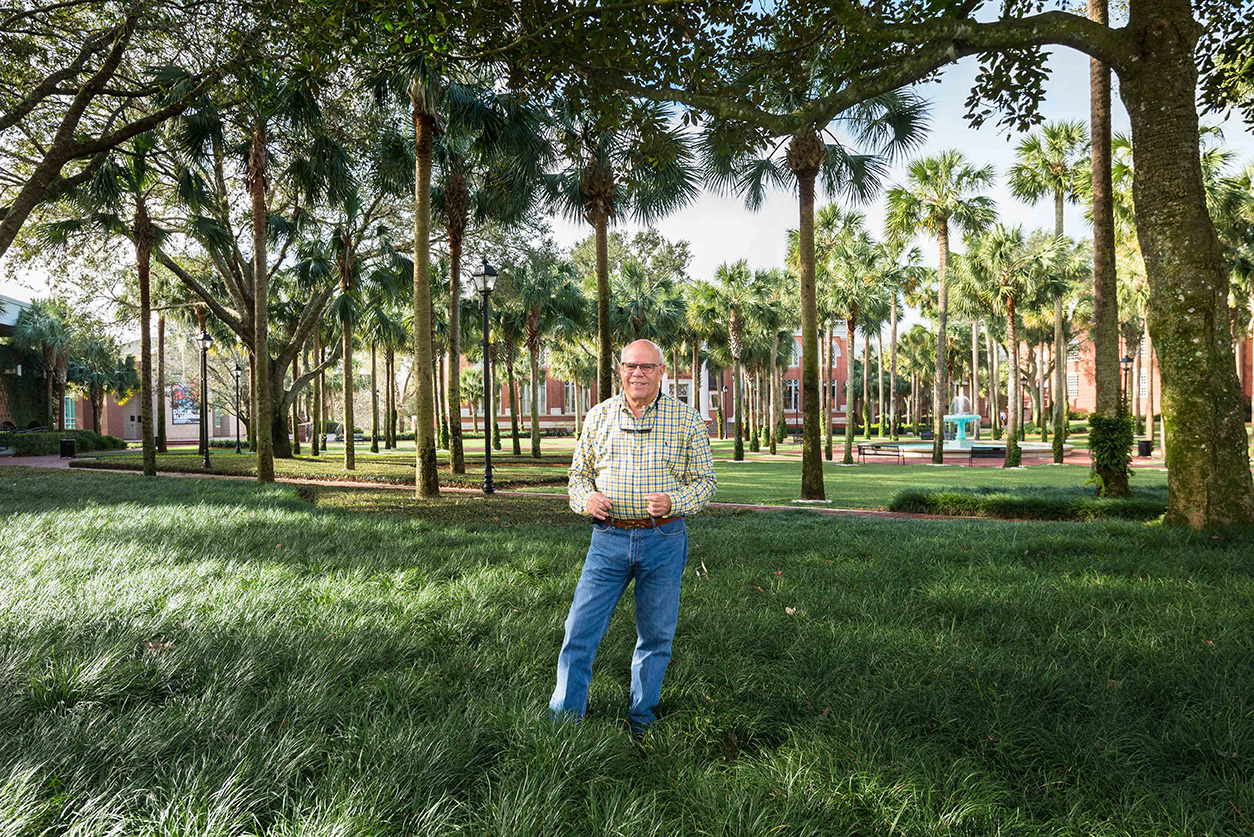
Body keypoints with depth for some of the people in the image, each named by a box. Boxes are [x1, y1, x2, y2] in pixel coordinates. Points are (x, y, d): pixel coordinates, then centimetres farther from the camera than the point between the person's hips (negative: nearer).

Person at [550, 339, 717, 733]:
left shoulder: (686, 419, 1)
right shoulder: (599, 416, 6)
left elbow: (705, 480, 3)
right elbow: (579, 472, 13)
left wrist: (673, 502, -16)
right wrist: (586, 498, -9)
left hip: (664, 541, -1)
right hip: (609, 538, 1)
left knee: (655, 635, 11)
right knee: (580, 630, 0)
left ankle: (642, 719, 30)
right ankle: (564, 719, 14)